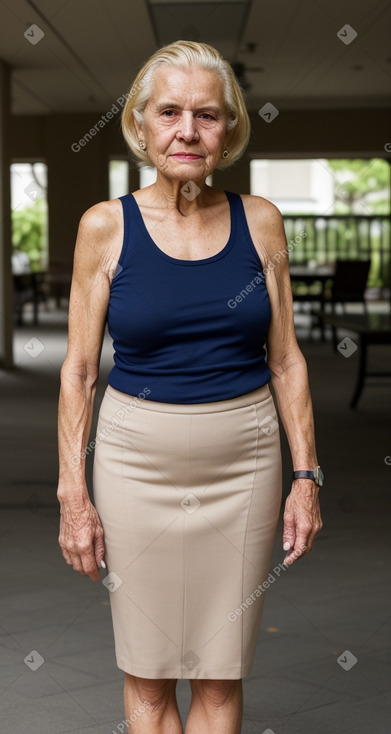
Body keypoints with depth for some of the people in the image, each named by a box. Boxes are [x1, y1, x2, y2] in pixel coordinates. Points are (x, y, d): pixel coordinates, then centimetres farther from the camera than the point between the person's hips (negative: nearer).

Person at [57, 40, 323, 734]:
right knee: (147, 675, 7)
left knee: (221, 675, 9)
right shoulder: (106, 225, -4)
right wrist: (72, 494, -5)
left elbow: (286, 360, 5)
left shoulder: (259, 220, 0)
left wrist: (306, 476, 0)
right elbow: (79, 370, -1)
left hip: (244, 461, 1)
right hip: (138, 460, -1)